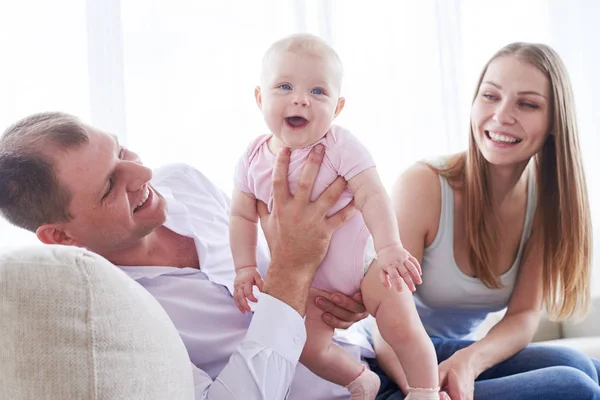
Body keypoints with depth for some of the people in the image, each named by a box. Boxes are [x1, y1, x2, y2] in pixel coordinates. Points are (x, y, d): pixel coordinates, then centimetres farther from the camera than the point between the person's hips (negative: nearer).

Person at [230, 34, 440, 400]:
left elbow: (373, 195, -28)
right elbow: (243, 216, 0)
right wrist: (245, 267, -8)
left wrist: (389, 247, -40)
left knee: (402, 326, -17)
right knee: (309, 348, -2)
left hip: (363, 263, -4)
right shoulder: (255, 159, -9)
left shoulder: (341, 147, -21)